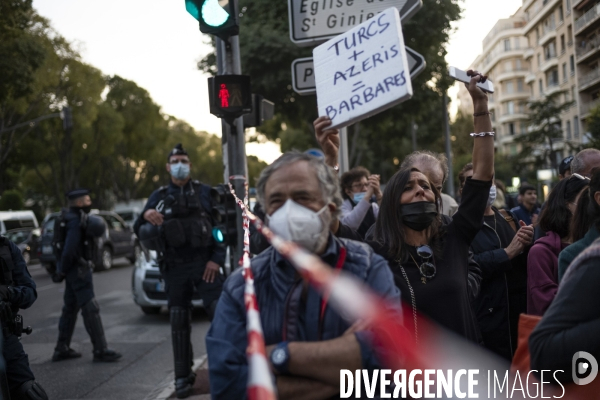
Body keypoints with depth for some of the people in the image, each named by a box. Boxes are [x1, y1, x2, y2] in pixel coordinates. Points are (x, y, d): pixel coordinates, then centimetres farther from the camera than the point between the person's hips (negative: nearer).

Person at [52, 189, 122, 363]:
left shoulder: (79, 217, 16)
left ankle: (62, 349, 20)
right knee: (90, 308, -10)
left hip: (75, 269, 11)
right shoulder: (75, 221, -17)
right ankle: (100, 350, -8)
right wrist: (62, 271, -15)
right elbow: (69, 249, -21)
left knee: (71, 307, 14)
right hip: (78, 269, -11)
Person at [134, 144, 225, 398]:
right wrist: (145, 217, -13)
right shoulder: (158, 197, 10)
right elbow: (140, 232, 10)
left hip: (204, 263, -2)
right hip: (175, 267, 2)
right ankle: (183, 377, 16)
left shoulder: (204, 192, 5)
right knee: (179, 322, 6)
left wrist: (216, 259, -11)